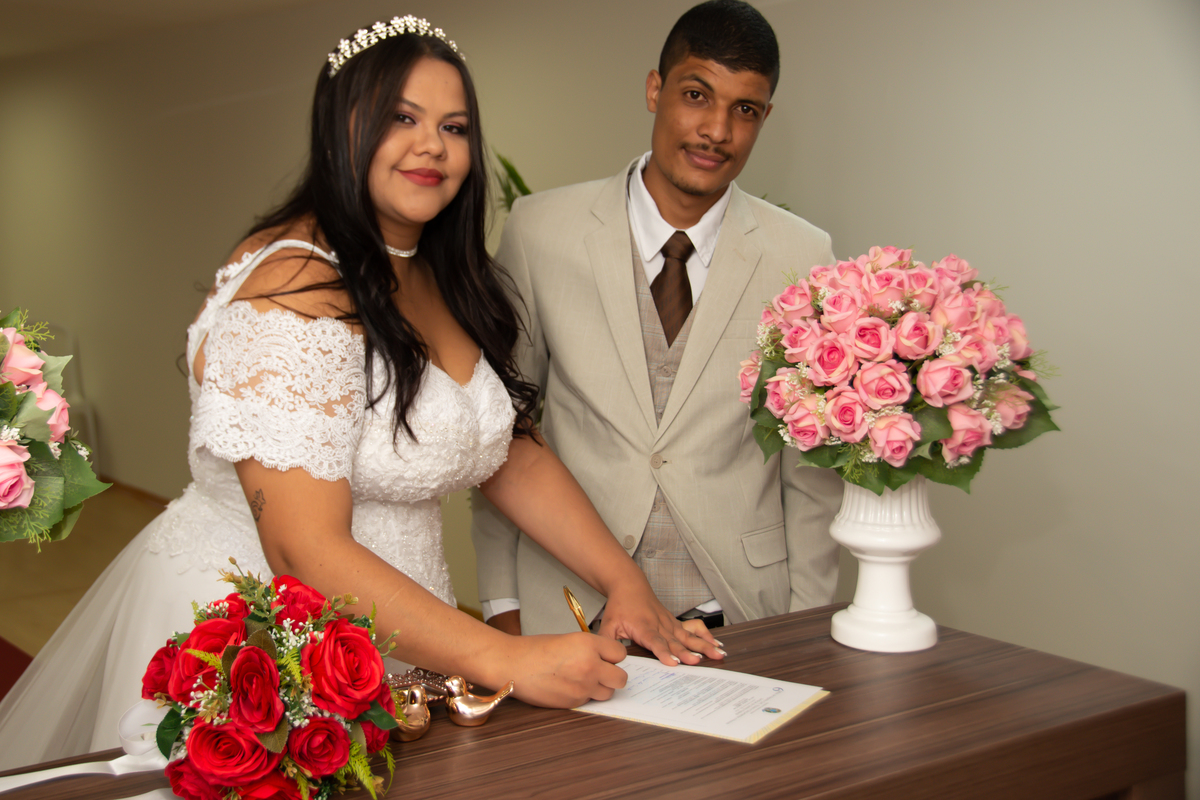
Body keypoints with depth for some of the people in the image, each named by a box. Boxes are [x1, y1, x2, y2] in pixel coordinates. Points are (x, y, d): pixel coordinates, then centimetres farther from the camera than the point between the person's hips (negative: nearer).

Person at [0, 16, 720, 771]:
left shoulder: (445, 283, 5)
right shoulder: (292, 291, -22)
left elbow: (516, 455, 7)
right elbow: (305, 552, -27)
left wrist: (624, 581, -6)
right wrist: (506, 660, -30)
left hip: (392, 629, 8)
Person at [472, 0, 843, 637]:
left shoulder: (802, 257, -3)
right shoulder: (539, 230, -4)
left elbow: (812, 466, 2)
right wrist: (501, 601, 1)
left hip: (742, 622, 1)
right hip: (569, 615, 0)